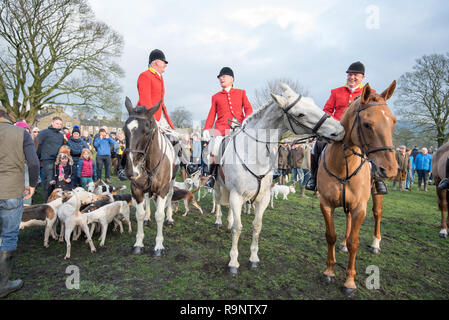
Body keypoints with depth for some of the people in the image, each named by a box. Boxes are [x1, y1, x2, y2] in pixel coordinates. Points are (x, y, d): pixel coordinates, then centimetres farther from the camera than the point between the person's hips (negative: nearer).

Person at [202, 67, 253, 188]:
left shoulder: (241, 93, 20)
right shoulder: (216, 97, 21)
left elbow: (248, 109, 10)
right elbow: (212, 114, 15)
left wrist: (246, 120, -10)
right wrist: (206, 129, 1)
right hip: (221, 128, 0)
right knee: (215, 146, -21)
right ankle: (213, 175, -7)